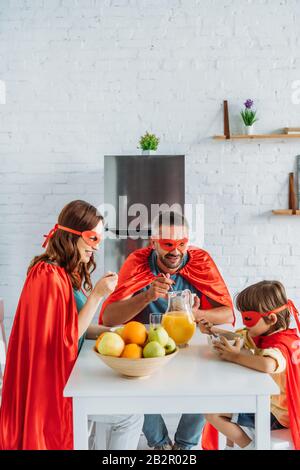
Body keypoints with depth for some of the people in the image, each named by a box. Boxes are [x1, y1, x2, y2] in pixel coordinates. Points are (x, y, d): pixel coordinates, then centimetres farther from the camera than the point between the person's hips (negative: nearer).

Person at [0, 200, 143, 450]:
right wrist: (97, 295, -22)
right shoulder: (49, 276, -21)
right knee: (131, 417, -6)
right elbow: (66, 339, -18)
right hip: (52, 383, -9)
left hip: (67, 373, 9)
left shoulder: (68, 273, 9)